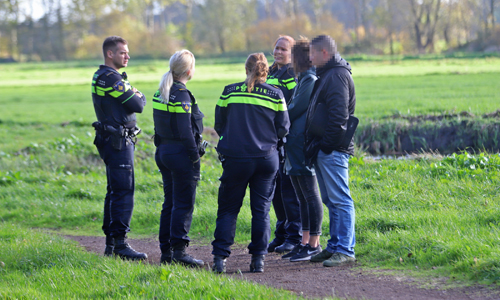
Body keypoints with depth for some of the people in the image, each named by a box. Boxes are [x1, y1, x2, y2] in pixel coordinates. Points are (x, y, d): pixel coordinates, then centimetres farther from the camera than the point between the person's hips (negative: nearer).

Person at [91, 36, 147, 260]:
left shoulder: (101, 77, 17)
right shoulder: (111, 78, -16)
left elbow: (127, 104, 16)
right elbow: (137, 105, -16)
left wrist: (134, 96, -4)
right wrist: (140, 96, 5)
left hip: (114, 141, 11)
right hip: (118, 142, -11)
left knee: (115, 191, 14)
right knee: (124, 192, -11)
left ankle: (110, 242, 18)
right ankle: (119, 243, -11)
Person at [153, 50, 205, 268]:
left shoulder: (161, 92, 10)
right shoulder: (181, 95, -16)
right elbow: (185, 131, -19)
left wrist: (162, 147, 16)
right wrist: (195, 156, -14)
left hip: (164, 151, 9)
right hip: (181, 153, -9)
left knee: (170, 203, 12)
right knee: (184, 204, -5)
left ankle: (166, 251, 14)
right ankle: (179, 250, -7)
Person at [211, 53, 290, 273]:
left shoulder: (229, 92, -1)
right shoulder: (275, 95, -1)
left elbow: (219, 124, 6)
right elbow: (283, 129, 2)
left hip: (235, 158, 0)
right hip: (267, 158, 1)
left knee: (228, 209, 6)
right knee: (261, 209, 8)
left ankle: (220, 257, -4)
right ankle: (258, 258, 4)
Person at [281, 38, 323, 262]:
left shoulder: (311, 80, -13)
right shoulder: (303, 79, 18)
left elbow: (295, 110, -14)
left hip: (304, 145, -10)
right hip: (295, 145, 10)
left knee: (310, 195, -6)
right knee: (303, 197, 12)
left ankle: (314, 244, -4)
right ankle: (305, 242, 16)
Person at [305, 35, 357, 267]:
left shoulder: (337, 75, -12)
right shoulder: (327, 74, 20)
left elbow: (339, 115, -21)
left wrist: (327, 144, -19)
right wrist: (314, 144, 16)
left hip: (332, 151, -11)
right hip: (324, 151, 11)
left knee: (340, 200, -10)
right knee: (331, 200, 13)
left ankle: (345, 250, -11)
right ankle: (335, 247, 19)